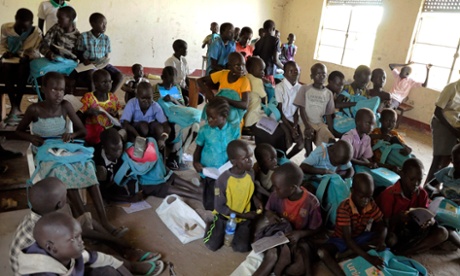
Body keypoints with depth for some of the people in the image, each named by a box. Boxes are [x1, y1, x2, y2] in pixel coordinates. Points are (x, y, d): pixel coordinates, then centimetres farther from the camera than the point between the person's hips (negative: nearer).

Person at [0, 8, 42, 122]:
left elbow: (36, 51, -9)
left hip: (27, 60, -2)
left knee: (22, 68, -37)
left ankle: (17, 106, -28)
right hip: (11, 59, 2)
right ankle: (14, 106, -30)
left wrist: (27, 57, -29)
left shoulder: (36, 32, -10)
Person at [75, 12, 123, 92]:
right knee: (91, 75, -37)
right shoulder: (84, 37, -6)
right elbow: (79, 53, 0)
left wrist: (105, 62, -15)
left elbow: (107, 56, 6)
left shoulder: (106, 38, 3)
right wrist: (84, 60, -20)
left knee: (119, 76, -18)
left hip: (102, 64, 4)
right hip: (88, 65, -3)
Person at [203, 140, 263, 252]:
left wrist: (255, 199, -14)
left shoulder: (250, 174, -13)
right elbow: (219, 207, -20)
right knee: (212, 245, -6)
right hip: (225, 217, -3)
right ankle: (212, 225, 24)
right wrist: (243, 215, -21)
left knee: (242, 247, -8)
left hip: (244, 219, 3)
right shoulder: (223, 180, -28)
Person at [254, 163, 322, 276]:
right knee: (271, 256, -32)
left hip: (300, 238, -1)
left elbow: (316, 229, -9)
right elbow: (268, 209, 9)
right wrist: (270, 215, -15)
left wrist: (300, 234, -28)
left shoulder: (311, 203, -22)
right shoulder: (276, 196, -13)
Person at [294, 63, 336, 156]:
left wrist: (331, 132, 2)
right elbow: (302, 109, -8)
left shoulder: (328, 93, 7)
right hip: (306, 121, -4)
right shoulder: (305, 89, -3)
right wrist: (307, 126, -20)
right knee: (309, 135, -33)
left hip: (320, 123, 4)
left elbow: (328, 114, 10)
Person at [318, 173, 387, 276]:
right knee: (322, 252, -34)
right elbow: (347, 239, -31)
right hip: (341, 239, -5)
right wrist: (368, 257, -40)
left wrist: (382, 240, -27)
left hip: (360, 238, 6)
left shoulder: (371, 204, -11)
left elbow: (381, 224, -3)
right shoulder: (344, 208, -28)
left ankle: (345, 254, -19)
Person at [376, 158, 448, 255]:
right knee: (391, 240, -39)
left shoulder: (422, 193, -1)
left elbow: (428, 216, -4)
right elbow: (384, 224, -17)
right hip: (392, 232, -6)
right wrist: (397, 218, -39)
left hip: (411, 232, 6)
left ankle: (398, 252, -20)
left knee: (442, 233, -16)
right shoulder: (389, 194, -17)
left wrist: (430, 221, -29)